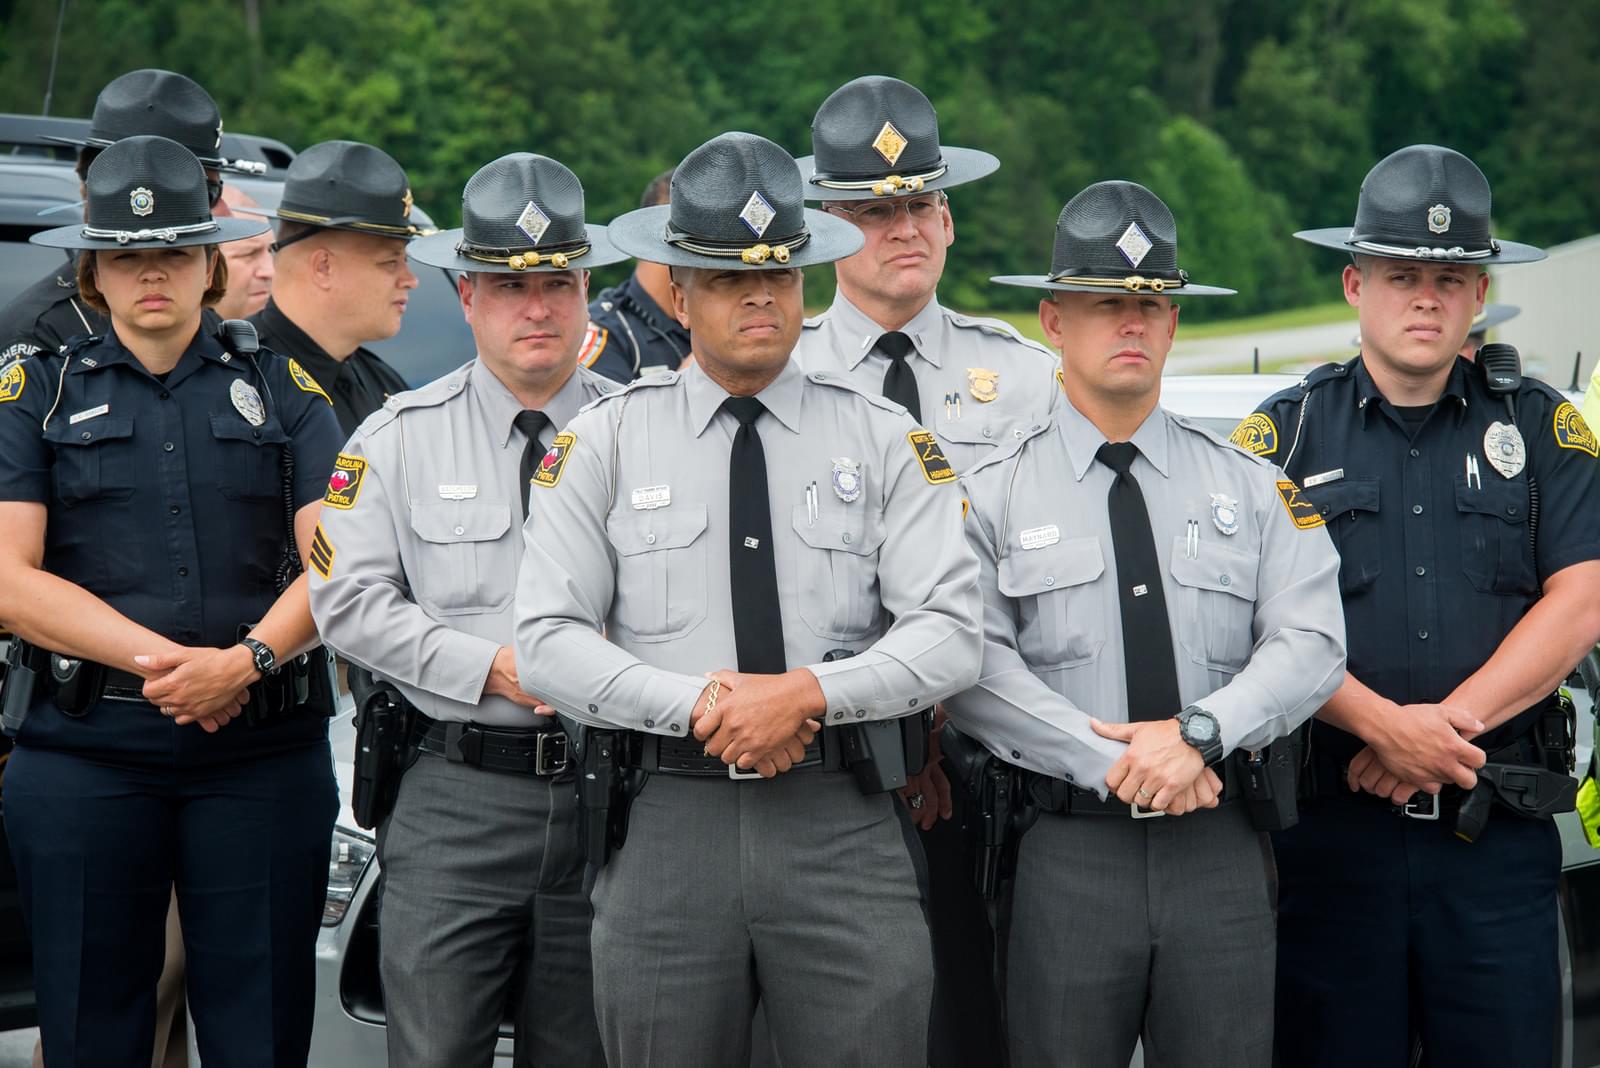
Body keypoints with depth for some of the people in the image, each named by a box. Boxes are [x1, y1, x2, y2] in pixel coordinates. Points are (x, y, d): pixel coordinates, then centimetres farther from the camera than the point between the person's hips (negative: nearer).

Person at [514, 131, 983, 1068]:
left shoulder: (886, 439, 7)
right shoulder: (604, 442, 7)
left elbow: (951, 632, -1)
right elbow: (549, 642, 0)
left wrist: (811, 693, -15)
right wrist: (699, 705, -12)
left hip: (845, 825, 0)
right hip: (667, 821, 0)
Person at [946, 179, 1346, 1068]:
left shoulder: (1252, 487, 11)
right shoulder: (993, 493, 4)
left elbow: (1310, 642, 1)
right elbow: (975, 665, -7)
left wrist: (1199, 732, -14)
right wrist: (1111, 762, -15)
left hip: (1222, 851, 2)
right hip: (1066, 852, -2)